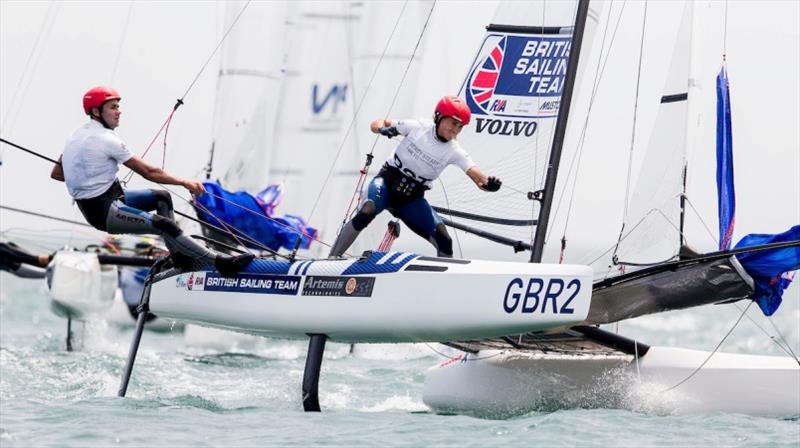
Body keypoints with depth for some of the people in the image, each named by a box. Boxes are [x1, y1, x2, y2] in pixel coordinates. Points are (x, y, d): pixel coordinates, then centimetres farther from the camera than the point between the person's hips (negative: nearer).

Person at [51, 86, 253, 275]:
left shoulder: (77, 134, 8)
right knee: (164, 225, -22)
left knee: (162, 197, 15)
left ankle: (178, 256, 12)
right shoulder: (106, 139, -19)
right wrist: (185, 182, -8)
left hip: (90, 203, 10)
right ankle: (219, 262, -27)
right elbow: (148, 172, -16)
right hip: (104, 211, -10)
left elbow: (56, 173, 14)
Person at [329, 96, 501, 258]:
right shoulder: (418, 127, -9)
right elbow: (376, 124, -2)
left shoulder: (454, 152, -6)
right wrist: (383, 128, -27)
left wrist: (488, 183, -42)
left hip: (412, 198, 3)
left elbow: (475, 173, -19)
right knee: (366, 213, -33)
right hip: (388, 181, -3)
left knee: (444, 242, -11)